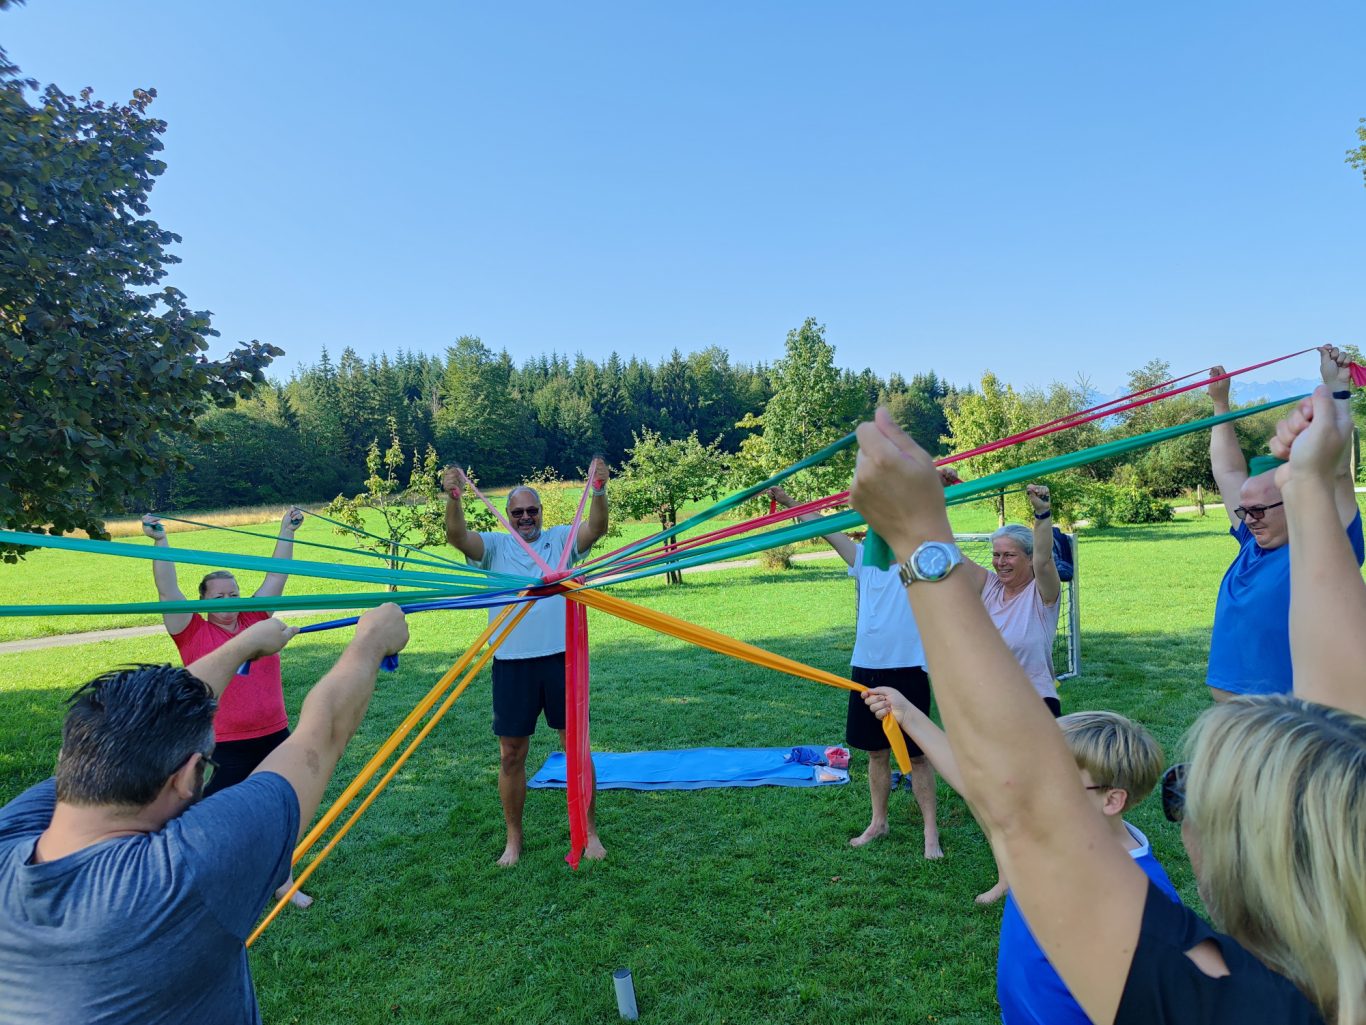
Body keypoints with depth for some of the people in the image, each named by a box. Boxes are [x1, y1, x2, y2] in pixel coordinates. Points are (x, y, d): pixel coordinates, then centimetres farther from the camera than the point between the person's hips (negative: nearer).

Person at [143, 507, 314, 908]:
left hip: (275, 737, 4)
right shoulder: (193, 632, -5)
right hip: (224, 747, -4)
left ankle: (283, 881, 35)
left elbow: (277, 576, 6)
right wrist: (160, 541, -19)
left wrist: (287, 531, 6)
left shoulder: (255, 619, 3)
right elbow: (168, 590, -12)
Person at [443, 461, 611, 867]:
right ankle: (513, 840, 25)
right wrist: (453, 498, -30)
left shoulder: (561, 540, 6)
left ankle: (590, 833, 20)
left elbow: (596, 529, -12)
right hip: (512, 663, 1)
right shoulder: (495, 545, 7)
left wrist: (599, 491, -31)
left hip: (561, 657, 0)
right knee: (511, 754, 9)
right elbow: (457, 536, -11)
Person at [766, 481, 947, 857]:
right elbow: (825, 528, 11)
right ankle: (878, 822, 31)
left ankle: (931, 832, 15)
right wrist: (787, 501, 12)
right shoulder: (865, 559, 9)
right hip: (866, 670, 5)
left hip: (907, 672, -4)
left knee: (917, 754, 4)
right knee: (877, 752, 16)